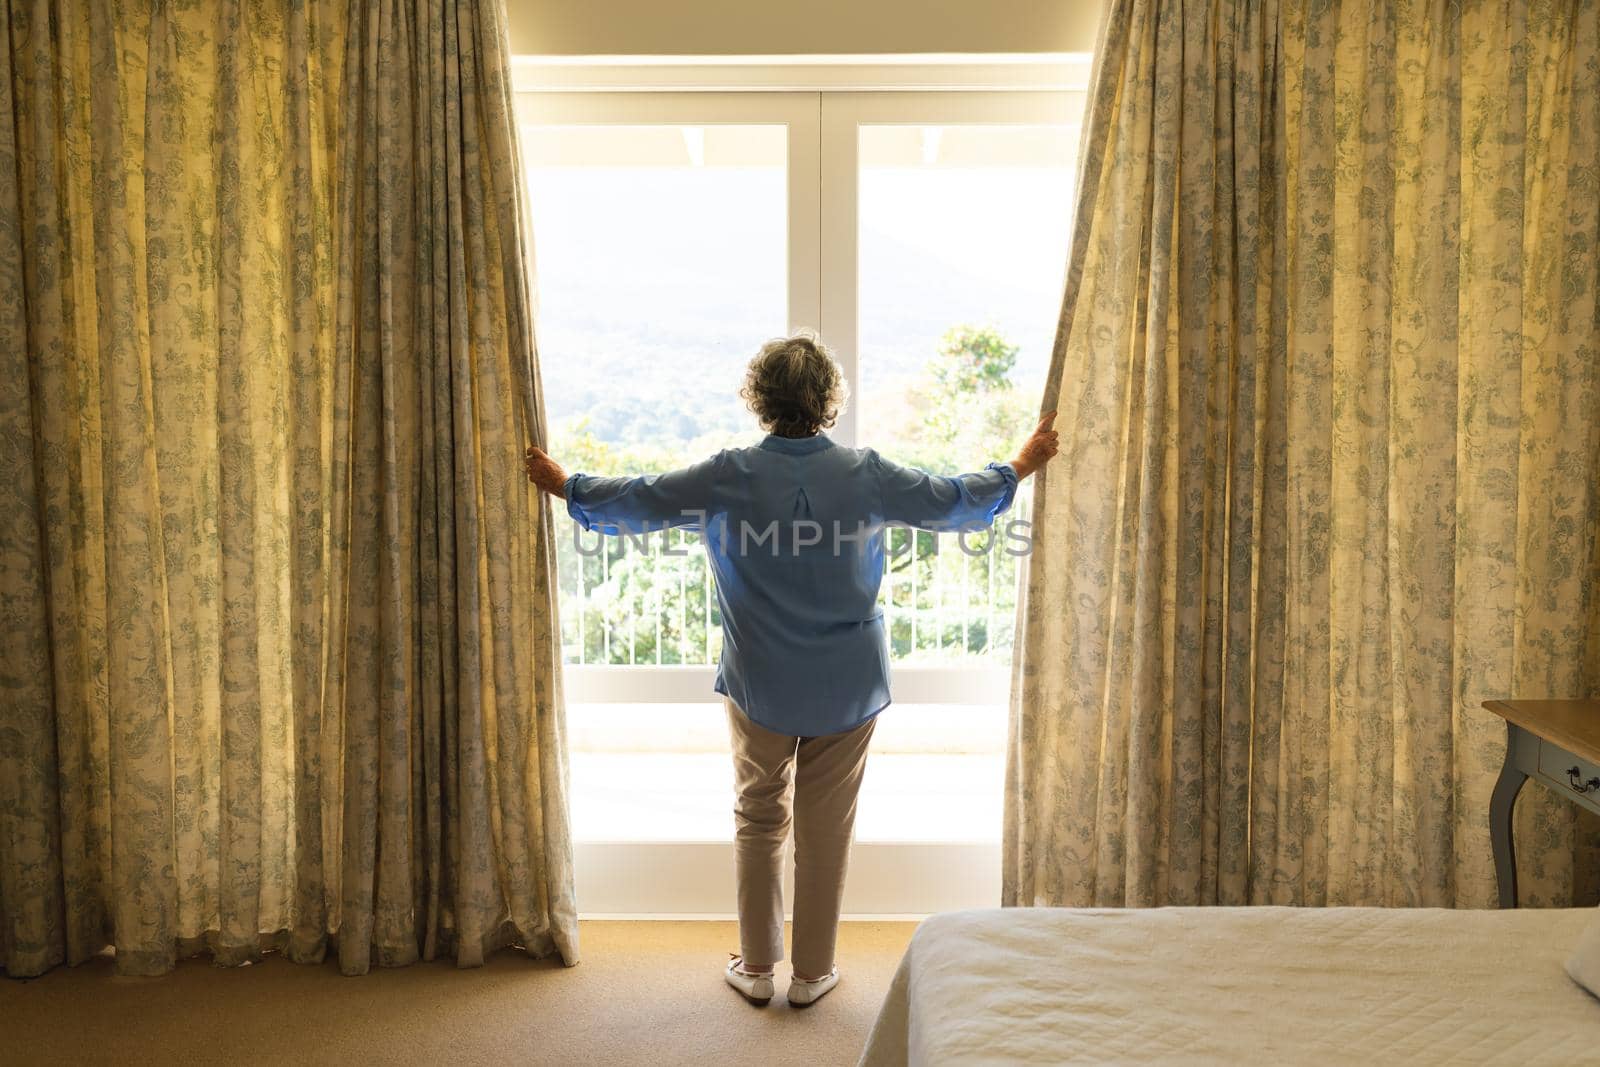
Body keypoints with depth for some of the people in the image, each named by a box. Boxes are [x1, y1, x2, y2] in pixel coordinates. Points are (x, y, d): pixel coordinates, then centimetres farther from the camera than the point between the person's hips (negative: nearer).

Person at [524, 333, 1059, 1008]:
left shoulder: (729, 477, -11)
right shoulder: (866, 476, -9)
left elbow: (635, 502, -2)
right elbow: (958, 503, 3)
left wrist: (561, 484, 16)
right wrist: (1022, 466, 20)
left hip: (759, 686, 0)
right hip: (848, 688, 0)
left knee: (758, 820, 16)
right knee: (826, 830, 12)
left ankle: (756, 967, 27)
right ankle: (812, 972, 25)